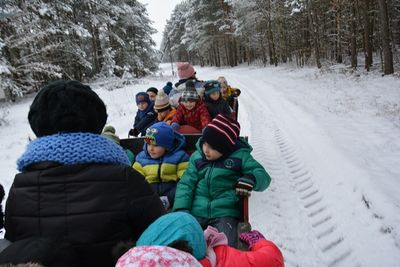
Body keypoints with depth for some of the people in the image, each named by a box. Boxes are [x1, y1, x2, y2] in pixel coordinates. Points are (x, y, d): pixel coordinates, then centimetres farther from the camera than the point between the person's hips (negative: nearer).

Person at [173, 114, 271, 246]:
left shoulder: (239, 156, 0)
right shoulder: (197, 157, 8)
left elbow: (263, 176, -2)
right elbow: (186, 184, 6)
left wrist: (251, 178, -26)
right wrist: (181, 209, -8)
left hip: (225, 214, -2)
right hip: (196, 213, 3)